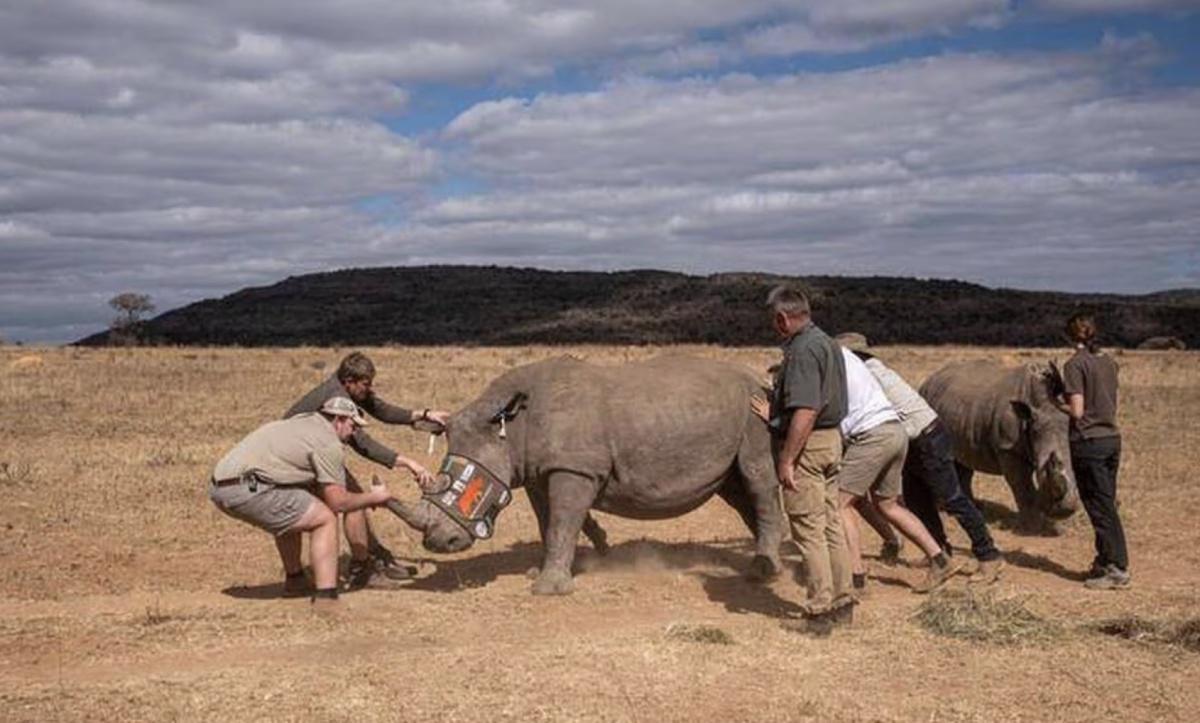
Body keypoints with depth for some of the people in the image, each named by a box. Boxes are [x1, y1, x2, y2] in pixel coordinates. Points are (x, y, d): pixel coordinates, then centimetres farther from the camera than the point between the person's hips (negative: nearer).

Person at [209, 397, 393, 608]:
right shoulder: (330, 443, -2)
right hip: (246, 488, -10)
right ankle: (325, 597, -9)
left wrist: (361, 498, 27)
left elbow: (315, 487, 30)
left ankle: (294, 581, 39)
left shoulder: (300, 423, 26)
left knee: (290, 514, 31)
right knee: (325, 519, -2)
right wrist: (372, 497, 14)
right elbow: (338, 502, -3)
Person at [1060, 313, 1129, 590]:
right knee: (1106, 504, 15)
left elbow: (1077, 411, -17)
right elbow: (1110, 404, 15)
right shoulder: (1108, 362, 8)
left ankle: (1117, 569, 2)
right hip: (1112, 438, 7)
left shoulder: (1075, 364, -13)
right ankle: (1105, 561, 23)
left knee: (1101, 507, -1)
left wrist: (1061, 406, 2)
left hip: (1088, 442, -7)